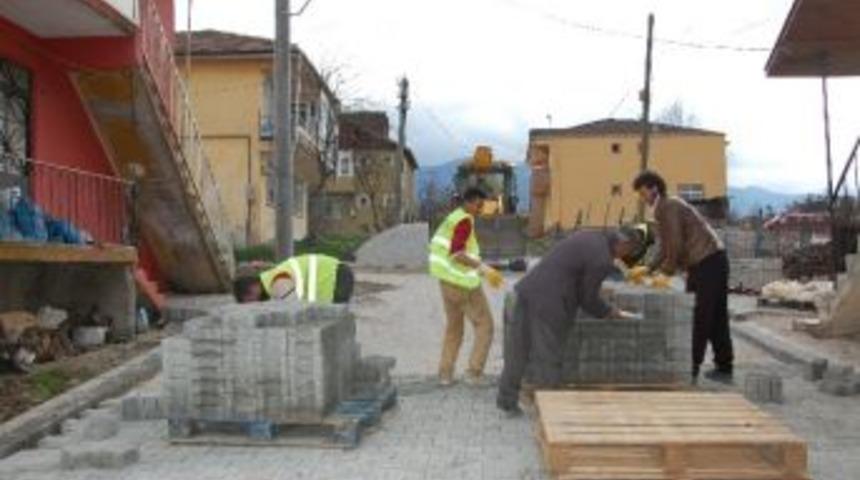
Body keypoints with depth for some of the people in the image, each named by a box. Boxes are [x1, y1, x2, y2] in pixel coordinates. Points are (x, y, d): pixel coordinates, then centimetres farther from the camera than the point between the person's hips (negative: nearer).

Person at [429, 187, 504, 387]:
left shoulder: (451, 219, 11)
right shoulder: (465, 220, -17)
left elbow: (434, 244, 19)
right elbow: (456, 253, -28)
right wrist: (483, 268, -33)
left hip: (447, 281, 9)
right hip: (464, 283, -9)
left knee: (453, 327, 19)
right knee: (484, 326, 5)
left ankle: (445, 374, 16)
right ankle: (474, 372, 0)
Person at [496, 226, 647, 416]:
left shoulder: (587, 236, 13)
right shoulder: (601, 261, -12)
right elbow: (588, 300, -3)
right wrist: (615, 313, 12)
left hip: (527, 290, 9)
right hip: (549, 305, -9)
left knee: (518, 351, 15)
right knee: (549, 359, 4)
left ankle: (507, 401, 24)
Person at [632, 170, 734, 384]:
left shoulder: (668, 206, -10)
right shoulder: (663, 209, 20)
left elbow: (675, 245, -16)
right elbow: (666, 248, 21)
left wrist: (667, 272, -5)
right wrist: (649, 268, 11)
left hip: (707, 262, -10)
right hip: (713, 261, 10)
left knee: (700, 318, -5)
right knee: (716, 317, 13)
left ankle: (691, 370, -1)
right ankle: (724, 368, 20)